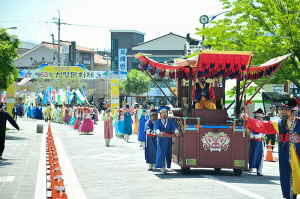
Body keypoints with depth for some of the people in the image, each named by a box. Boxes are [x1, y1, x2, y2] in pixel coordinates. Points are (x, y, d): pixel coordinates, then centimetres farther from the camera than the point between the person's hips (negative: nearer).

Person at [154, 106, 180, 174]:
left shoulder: (171, 121, 2)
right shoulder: (157, 121, -1)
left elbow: (174, 127, -14)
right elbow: (156, 128, -20)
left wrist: (176, 132, -36)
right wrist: (159, 132, -42)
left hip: (169, 140, 2)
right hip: (161, 140, -2)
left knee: (168, 153, 9)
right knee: (161, 153, -9)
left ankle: (168, 165, 31)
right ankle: (162, 169, -12)